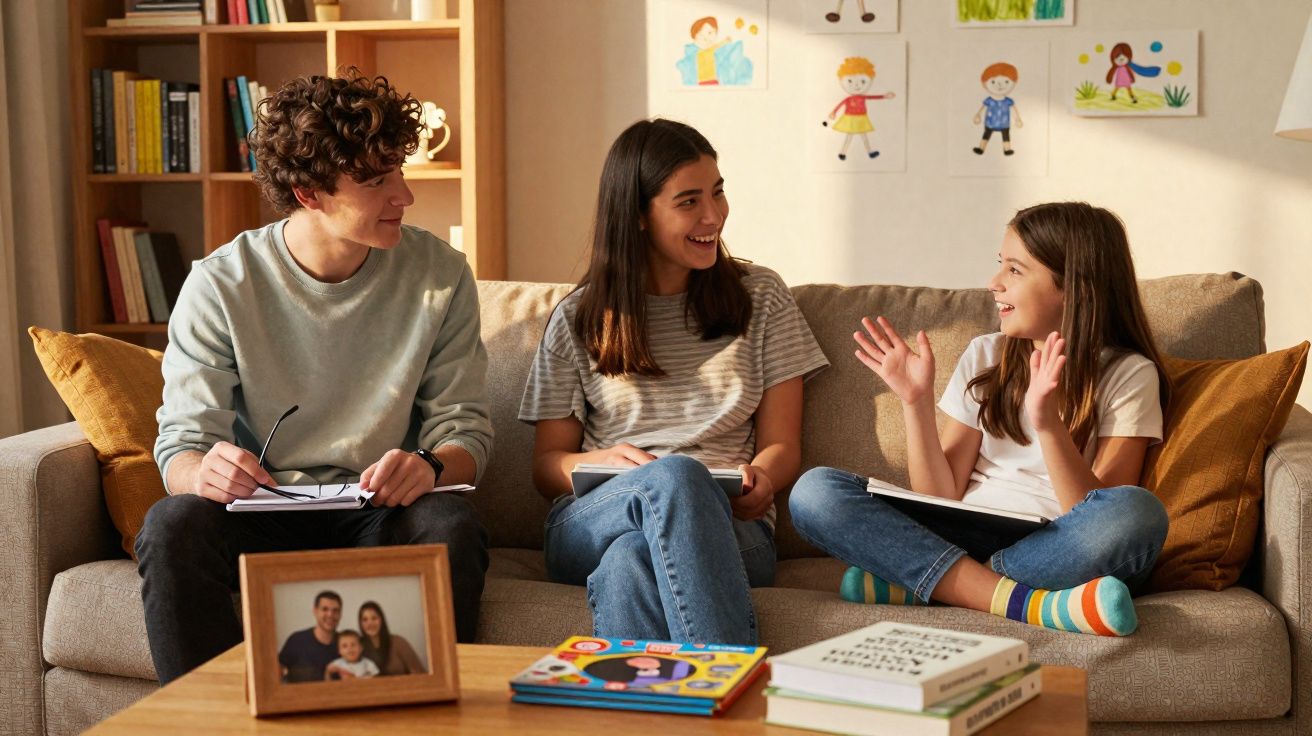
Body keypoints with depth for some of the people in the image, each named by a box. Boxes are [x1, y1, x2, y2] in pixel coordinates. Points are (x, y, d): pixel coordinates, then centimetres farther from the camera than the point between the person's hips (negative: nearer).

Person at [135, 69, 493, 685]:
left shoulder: (440, 276, -1)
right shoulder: (220, 285, -4)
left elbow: (466, 430, 2)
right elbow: (182, 441, -5)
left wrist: (430, 466, -23)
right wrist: (203, 472, -31)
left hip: (381, 515, 0)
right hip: (263, 513, 0)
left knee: (453, 529, -33)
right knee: (172, 527, -31)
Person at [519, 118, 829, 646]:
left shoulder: (762, 299, 16)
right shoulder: (577, 319, 15)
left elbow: (783, 445, 13)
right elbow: (547, 464, 14)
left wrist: (761, 480, -13)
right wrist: (604, 462, -10)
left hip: (728, 526, 0)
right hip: (590, 526, 0)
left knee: (631, 559, -38)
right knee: (676, 474, -38)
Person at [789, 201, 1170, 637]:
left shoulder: (1129, 374, 1)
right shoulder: (985, 356, 12)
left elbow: (1102, 518, -11)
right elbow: (941, 497, 6)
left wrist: (1047, 424, -23)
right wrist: (916, 402, -6)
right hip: (964, 540, 3)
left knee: (1137, 514, -36)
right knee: (814, 491, -18)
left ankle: (912, 582, -24)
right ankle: (1025, 603, -29)